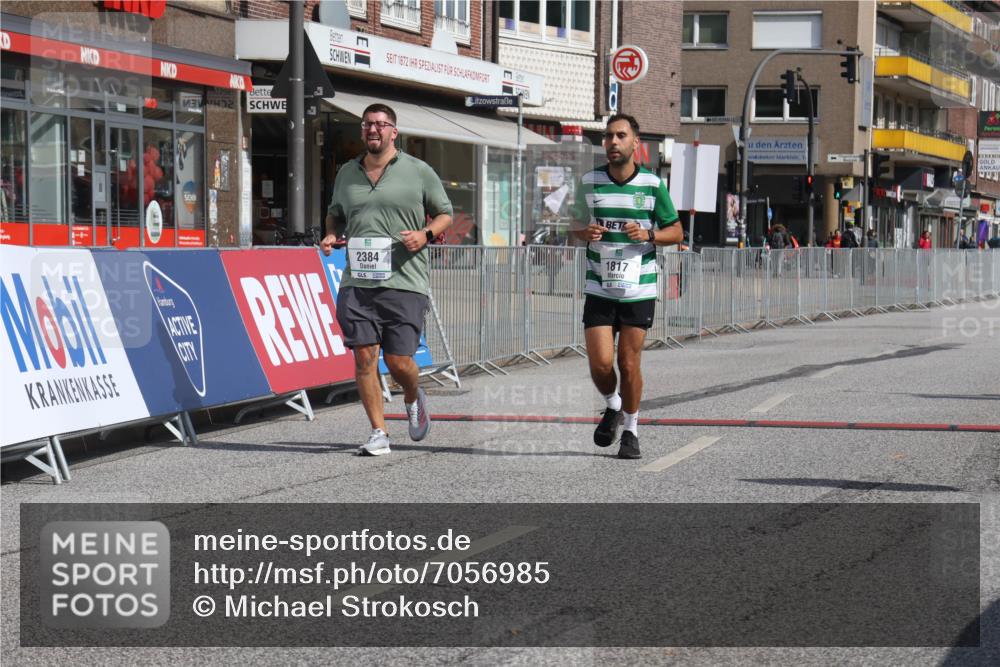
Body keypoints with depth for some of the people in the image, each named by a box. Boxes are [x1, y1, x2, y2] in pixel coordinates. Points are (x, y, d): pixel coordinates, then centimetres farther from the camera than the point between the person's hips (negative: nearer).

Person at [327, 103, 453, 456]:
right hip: (356, 282, 3)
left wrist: (425, 234, -9)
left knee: (398, 360, -5)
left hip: (404, 283, -3)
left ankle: (413, 400, 30)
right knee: (364, 355, -7)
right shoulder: (346, 173, 15)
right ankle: (379, 433, 0)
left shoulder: (419, 171, 4)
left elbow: (445, 213, 11)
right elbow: (336, 214, 30)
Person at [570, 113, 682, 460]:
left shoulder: (653, 184, -2)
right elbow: (576, 225, 14)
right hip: (599, 288, 1)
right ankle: (612, 406, 26)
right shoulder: (589, 181, 2)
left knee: (629, 363, 1)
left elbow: (676, 231, 5)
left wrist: (648, 235, -15)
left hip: (639, 288, -1)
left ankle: (630, 430, 19)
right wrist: (586, 232, -9)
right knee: (601, 363, -6)